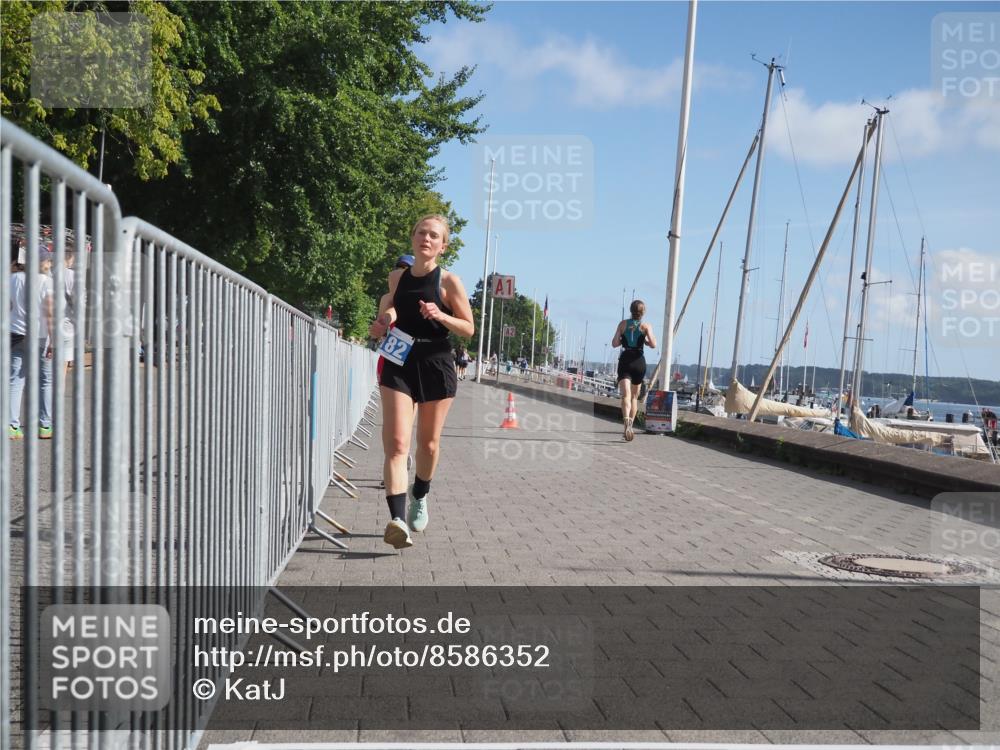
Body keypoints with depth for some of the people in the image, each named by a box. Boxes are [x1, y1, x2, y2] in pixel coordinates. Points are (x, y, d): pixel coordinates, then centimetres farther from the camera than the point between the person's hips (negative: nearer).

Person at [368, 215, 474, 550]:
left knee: (428, 443, 13)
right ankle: (398, 519, -22)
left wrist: (441, 316, -19)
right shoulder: (397, 277, 7)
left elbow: (468, 329, -1)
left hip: (436, 365, -1)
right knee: (396, 443, -14)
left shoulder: (449, 281, -3)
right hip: (398, 363, 2)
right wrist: (383, 323, 5)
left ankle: (419, 496, 41)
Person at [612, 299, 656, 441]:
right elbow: (653, 345, -10)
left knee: (626, 395, -13)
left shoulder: (623, 324, 4)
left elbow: (614, 343, 1)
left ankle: (627, 421, -36)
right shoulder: (646, 326, 1)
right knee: (634, 397, 17)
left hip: (625, 361, -1)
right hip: (639, 362, 1)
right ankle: (631, 423, 18)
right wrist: (645, 341, 10)